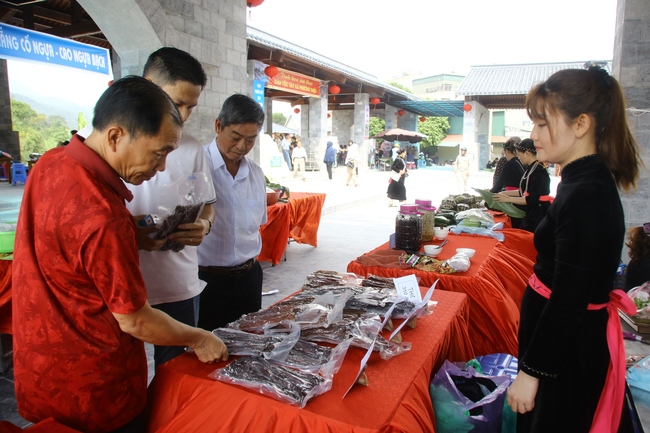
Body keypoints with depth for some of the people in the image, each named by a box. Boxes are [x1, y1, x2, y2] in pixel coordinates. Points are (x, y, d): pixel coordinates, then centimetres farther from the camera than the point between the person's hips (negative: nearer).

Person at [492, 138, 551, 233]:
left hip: (538, 215, -9)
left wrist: (509, 199, -19)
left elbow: (532, 199, -21)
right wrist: (505, 193, 11)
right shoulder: (529, 169, 11)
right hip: (528, 214, 9)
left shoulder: (539, 171, -18)